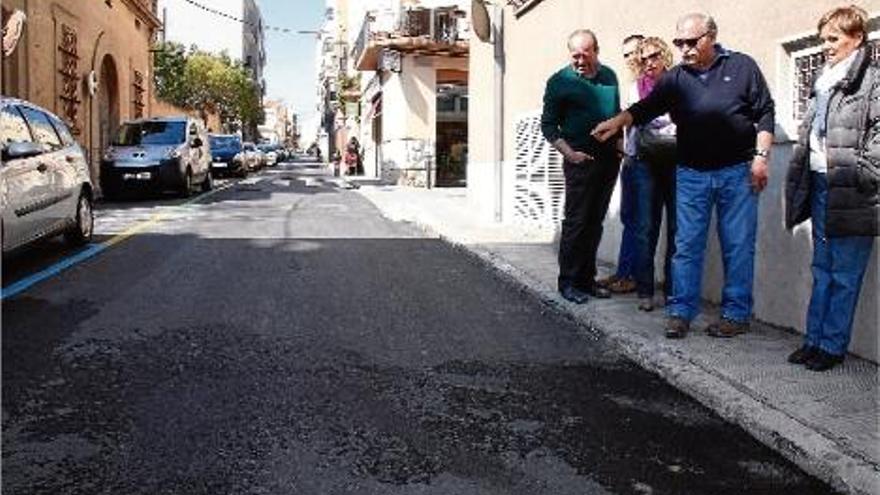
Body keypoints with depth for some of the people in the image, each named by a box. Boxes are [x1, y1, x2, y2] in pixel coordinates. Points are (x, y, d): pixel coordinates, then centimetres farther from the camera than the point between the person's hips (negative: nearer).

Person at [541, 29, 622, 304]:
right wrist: (570, 153, -12)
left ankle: (587, 279, 19)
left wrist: (618, 145, 11)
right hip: (581, 159, -5)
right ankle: (568, 282, 5)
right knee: (576, 222, -4)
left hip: (609, 158, 5)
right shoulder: (560, 81, -4)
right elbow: (548, 125, -3)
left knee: (595, 222, 10)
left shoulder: (609, 76, 12)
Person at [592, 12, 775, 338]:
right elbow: (645, 108, 0)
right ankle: (681, 312, 9)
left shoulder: (741, 67, 2)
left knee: (738, 246, 3)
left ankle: (736, 314, 13)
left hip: (737, 172, -2)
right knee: (686, 245, 1)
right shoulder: (675, 78, 8)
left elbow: (765, 113, 2)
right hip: (691, 174, 2)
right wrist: (617, 122, -18)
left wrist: (761, 156, -6)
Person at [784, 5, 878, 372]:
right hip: (820, 185, 8)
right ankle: (814, 339, 20)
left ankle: (832, 346, 9)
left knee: (844, 274, 1)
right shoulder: (823, 82, 19)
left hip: (849, 191, -7)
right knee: (822, 269, 13)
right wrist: (799, 181, 17)